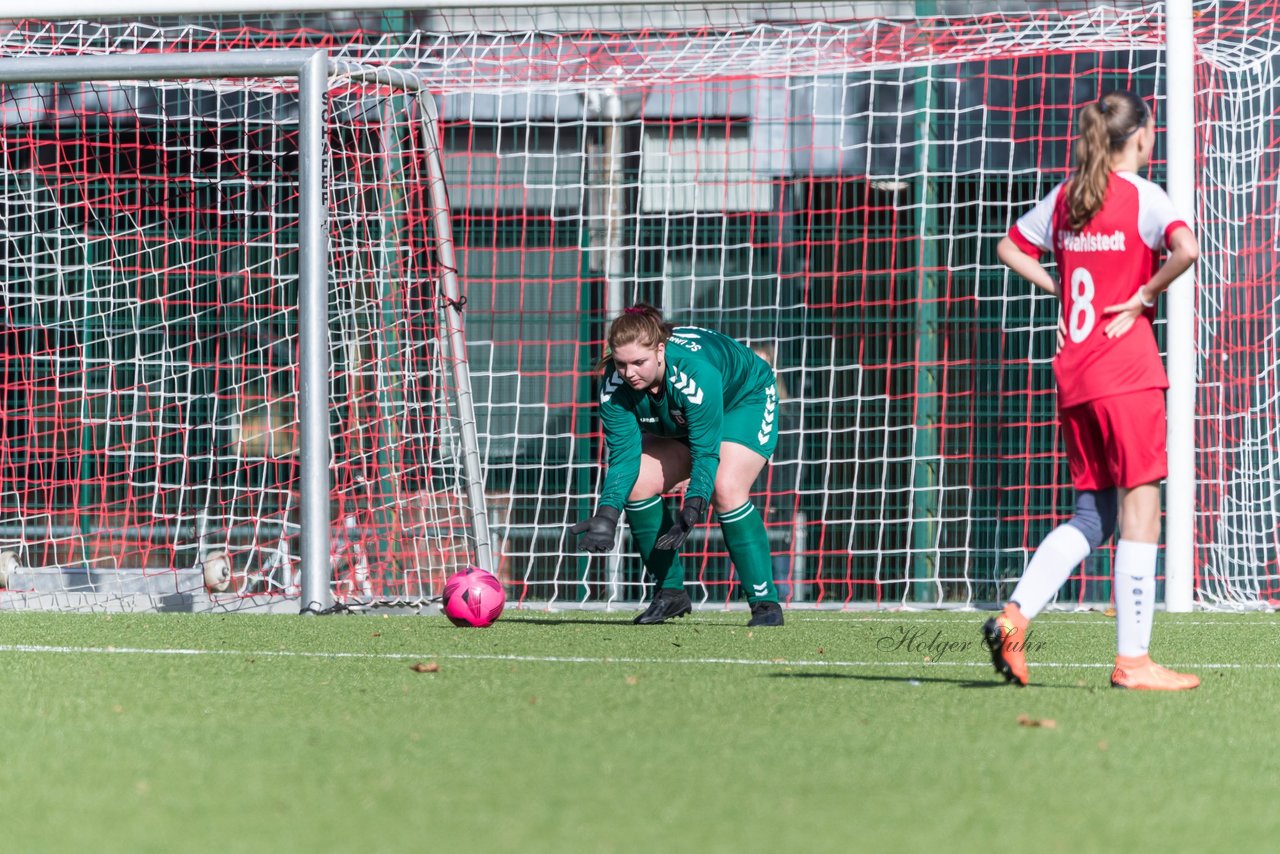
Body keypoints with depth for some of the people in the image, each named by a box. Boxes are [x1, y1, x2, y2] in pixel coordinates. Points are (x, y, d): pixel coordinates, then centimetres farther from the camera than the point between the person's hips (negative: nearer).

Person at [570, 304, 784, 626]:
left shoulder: (696, 373, -43)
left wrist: (693, 508, -51)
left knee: (725, 490, -27)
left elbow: (706, 452, -39)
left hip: (745, 401, -6)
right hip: (678, 422, 6)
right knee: (639, 485, -12)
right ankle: (669, 593, 2)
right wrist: (607, 514, -39)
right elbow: (623, 456, -25)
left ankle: (765, 603, -19)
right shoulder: (614, 385, -27)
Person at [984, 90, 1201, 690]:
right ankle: (1132, 660, -6)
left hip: (1073, 373, 7)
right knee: (1139, 510, -3)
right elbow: (1186, 250, -25)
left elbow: (1010, 248, 22)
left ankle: (1015, 615, -3)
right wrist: (1146, 295, -10)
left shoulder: (1065, 196, 12)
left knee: (1092, 517, 14)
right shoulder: (1142, 196, -8)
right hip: (1128, 371, -7)